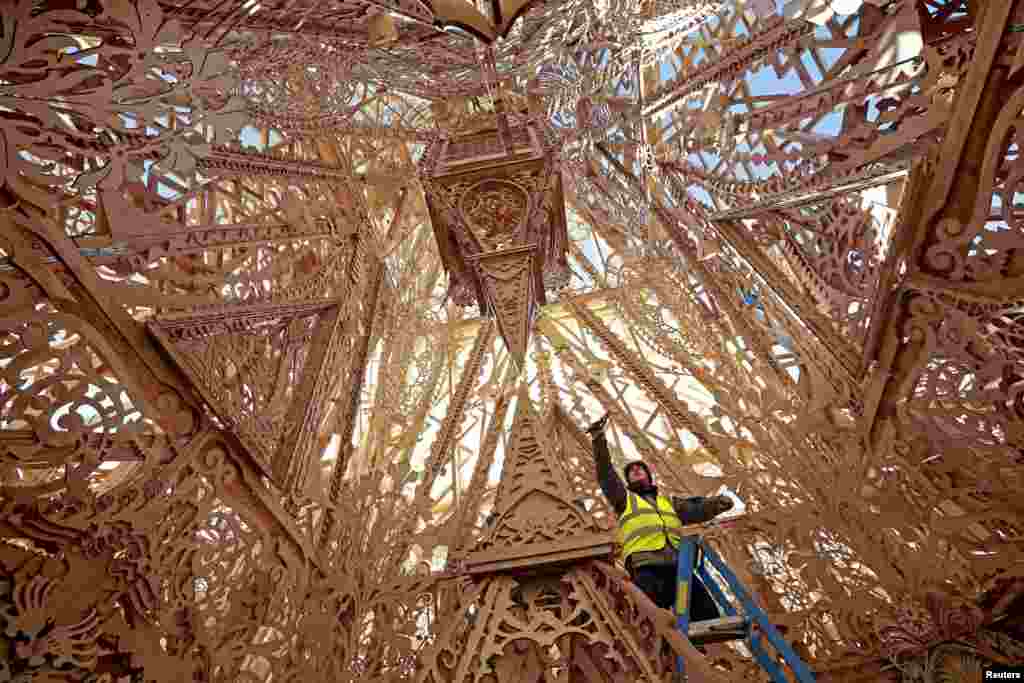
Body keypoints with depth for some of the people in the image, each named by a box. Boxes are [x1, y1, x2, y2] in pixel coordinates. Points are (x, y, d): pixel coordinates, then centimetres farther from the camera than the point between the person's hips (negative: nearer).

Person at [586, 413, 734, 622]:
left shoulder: (669, 502, 33)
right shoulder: (625, 499, 23)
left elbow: (696, 511, 21)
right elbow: (606, 475, 12)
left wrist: (715, 503, -1)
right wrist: (599, 439, 3)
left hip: (677, 566, 4)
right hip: (646, 568, -4)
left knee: (709, 615, -6)